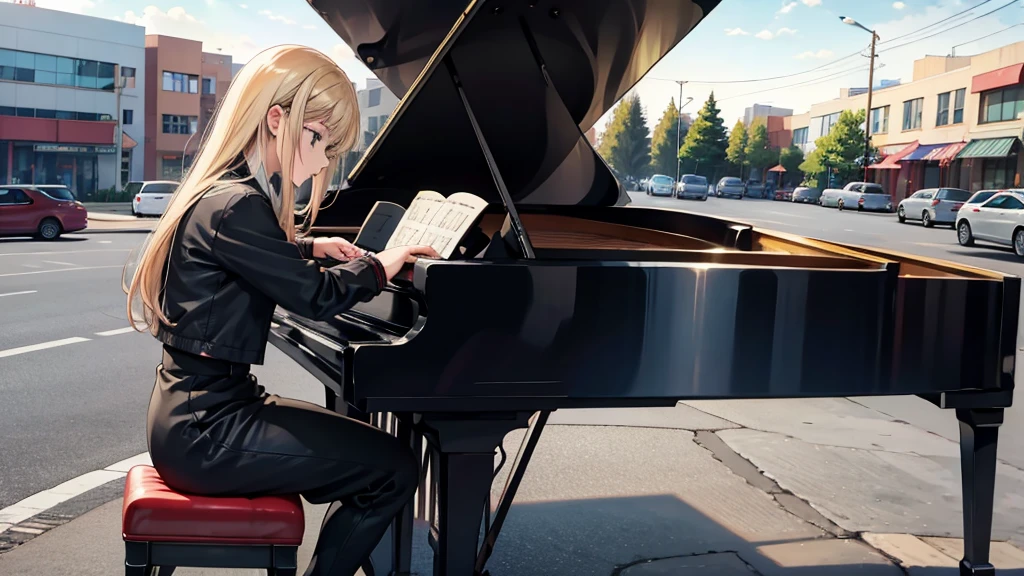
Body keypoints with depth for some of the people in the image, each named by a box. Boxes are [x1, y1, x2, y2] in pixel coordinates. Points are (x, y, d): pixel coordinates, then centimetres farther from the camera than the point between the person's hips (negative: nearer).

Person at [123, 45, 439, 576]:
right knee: (394, 470, -10)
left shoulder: (222, 192, 11)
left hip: (197, 408, 10)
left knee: (367, 454, 16)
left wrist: (310, 248, 24)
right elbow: (317, 296, -17)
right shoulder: (235, 207, -21)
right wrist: (376, 266, 0)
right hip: (204, 430, -10)